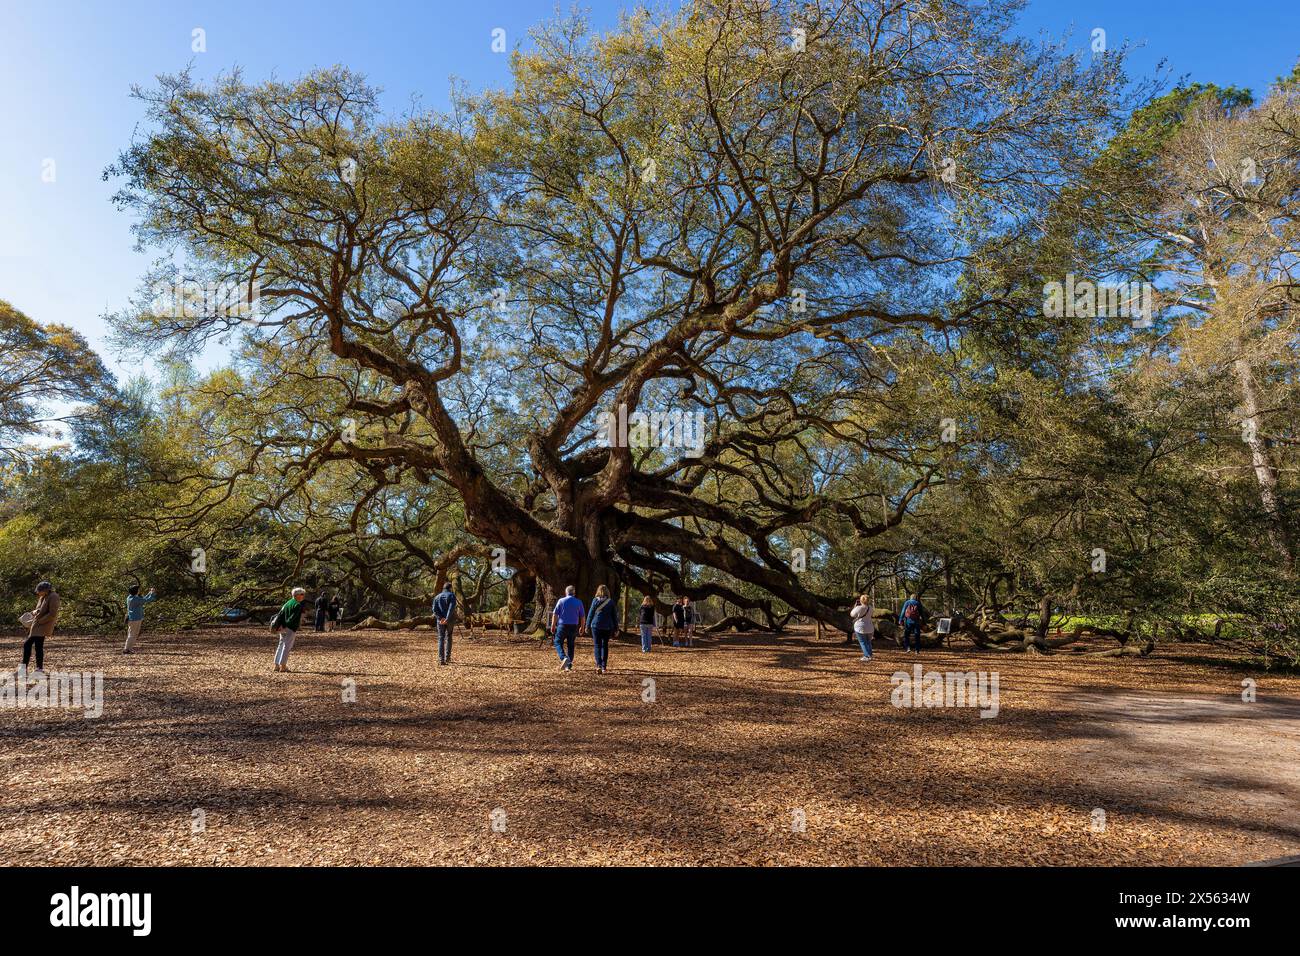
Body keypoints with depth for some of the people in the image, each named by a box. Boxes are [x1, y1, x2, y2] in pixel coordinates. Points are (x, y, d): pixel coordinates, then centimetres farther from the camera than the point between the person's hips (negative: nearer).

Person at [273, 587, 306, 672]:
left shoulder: (288, 603, 13)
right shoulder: (298, 605, -13)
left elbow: (281, 614, 8)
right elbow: (293, 617, -20)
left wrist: (279, 625, 3)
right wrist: (284, 626, -15)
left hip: (284, 628, 8)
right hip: (291, 629, -8)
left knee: (281, 645, 14)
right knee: (287, 646, -2)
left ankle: (277, 665, 18)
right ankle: (283, 666, 0)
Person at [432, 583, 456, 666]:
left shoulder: (437, 597, 11)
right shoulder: (452, 595, -1)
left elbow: (434, 609, -3)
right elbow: (452, 608, -16)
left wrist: (441, 618, -11)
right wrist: (447, 619, -19)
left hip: (440, 620, 2)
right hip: (449, 620, -2)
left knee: (441, 639, 3)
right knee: (448, 638, 15)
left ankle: (441, 660, -5)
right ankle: (447, 658, 14)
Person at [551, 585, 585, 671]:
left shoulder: (561, 601, -2)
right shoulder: (578, 602, 4)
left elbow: (555, 614, -4)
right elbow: (583, 617, 6)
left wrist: (553, 625, 5)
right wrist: (582, 627, 18)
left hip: (563, 625, -2)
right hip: (574, 626, 3)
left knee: (558, 643, 6)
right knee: (571, 645, 11)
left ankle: (564, 658, -18)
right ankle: (569, 664, 10)